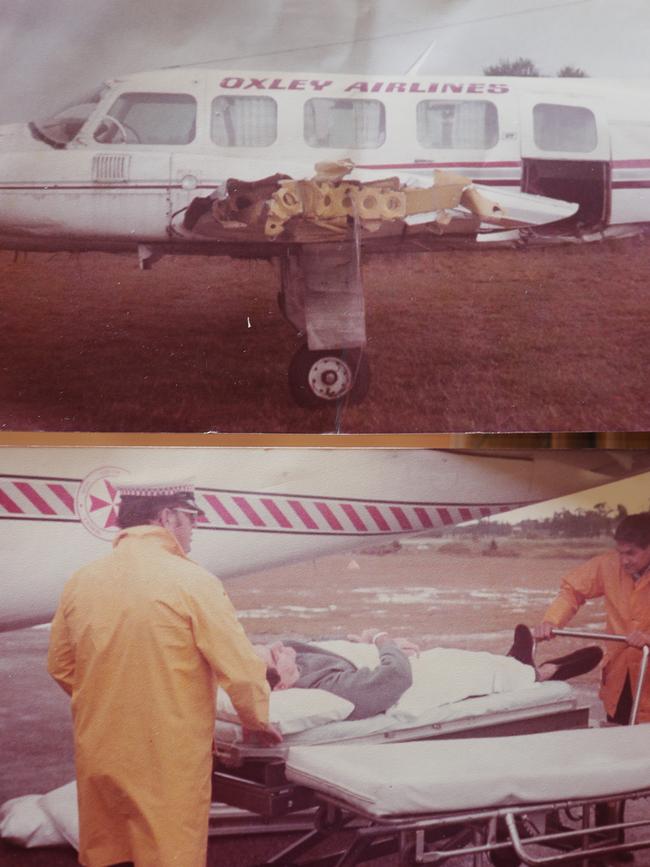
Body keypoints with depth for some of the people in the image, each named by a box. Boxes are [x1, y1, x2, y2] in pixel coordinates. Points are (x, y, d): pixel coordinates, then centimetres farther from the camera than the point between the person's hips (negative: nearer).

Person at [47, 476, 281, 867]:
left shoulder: (80, 582, -1)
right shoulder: (192, 581, -14)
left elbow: (60, 666, 10)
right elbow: (240, 667, -12)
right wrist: (259, 721, 6)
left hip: (98, 757, 5)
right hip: (170, 761, -5)